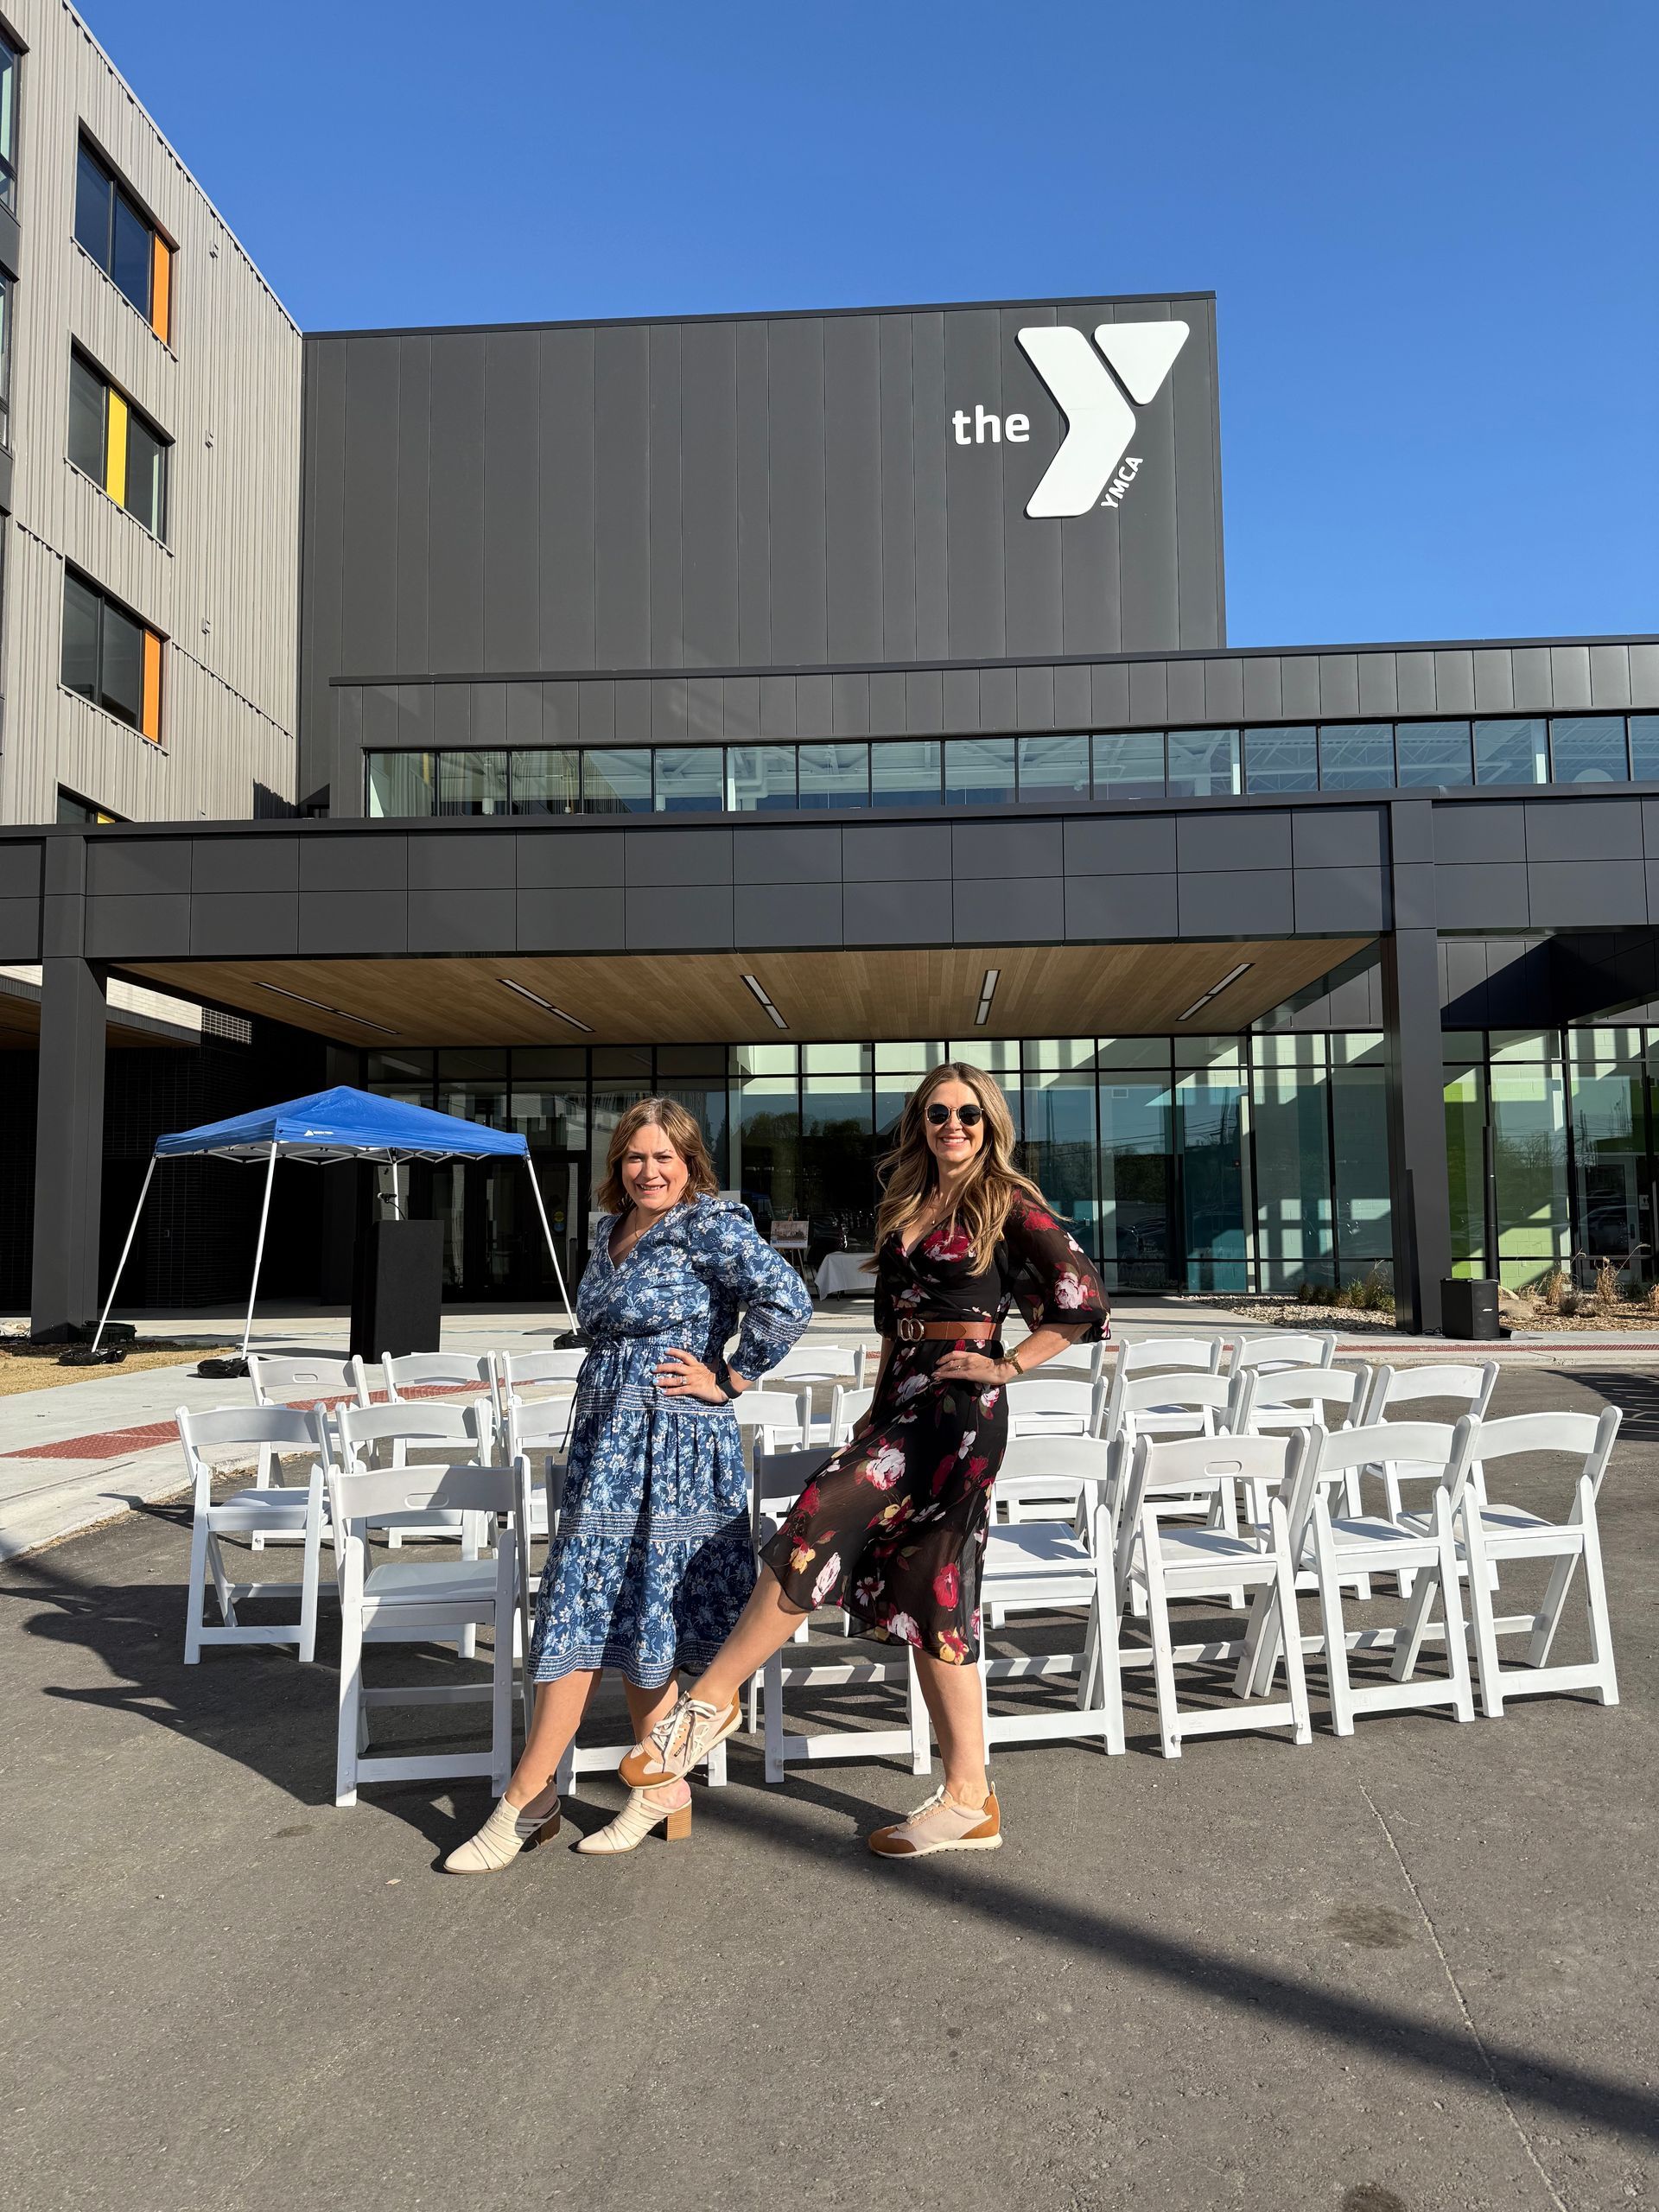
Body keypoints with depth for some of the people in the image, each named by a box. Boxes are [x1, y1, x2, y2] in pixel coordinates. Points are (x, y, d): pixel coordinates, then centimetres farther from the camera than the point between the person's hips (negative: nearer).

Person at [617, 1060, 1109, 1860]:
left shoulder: (1009, 1203, -3)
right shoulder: (904, 1201, 17)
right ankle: (969, 1799, 15)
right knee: (930, 1595, 7)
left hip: (959, 1406, -8)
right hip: (901, 1401, 8)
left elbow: (1083, 1300, -8)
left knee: (821, 1525, -18)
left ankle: (712, 1696, -4)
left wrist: (1007, 1365, -8)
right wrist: (880, 1401, 17)